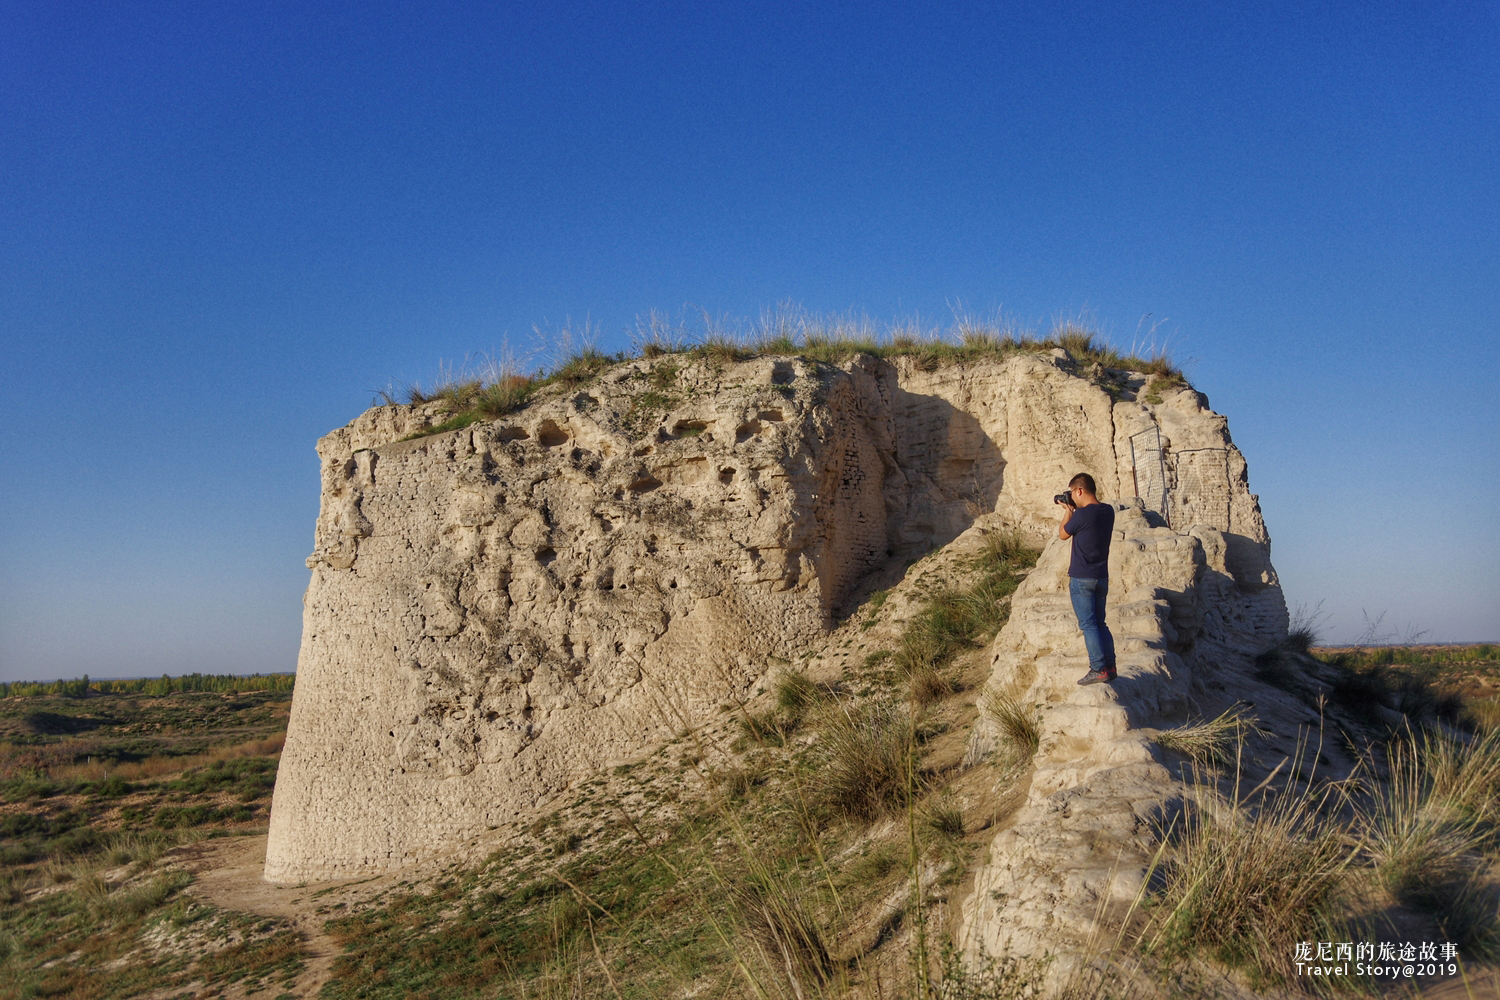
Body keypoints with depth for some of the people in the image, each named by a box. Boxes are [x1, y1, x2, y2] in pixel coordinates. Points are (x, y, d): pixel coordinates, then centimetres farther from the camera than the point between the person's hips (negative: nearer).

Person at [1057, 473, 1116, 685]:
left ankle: (1099, 670, -4)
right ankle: (1110, 666, 15)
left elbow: (1062, 534, -2)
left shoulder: (1082, 514, -19)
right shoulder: (1108, 511, 4)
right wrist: (1073, 510, 16)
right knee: (1100, 623, 15)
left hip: (1081, 579, -7)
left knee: (1088, 625, -2)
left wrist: (1069, 511, 9)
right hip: (1102, 577, 7)